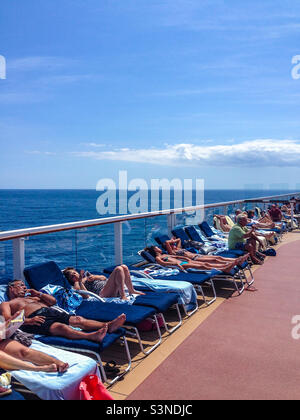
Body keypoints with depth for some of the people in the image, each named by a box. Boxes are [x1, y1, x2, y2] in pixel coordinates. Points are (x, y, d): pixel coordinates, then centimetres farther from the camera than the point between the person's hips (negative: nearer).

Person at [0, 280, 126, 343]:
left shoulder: (30, 297, 39)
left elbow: (53, 301, 32)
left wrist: (38, 293, 22)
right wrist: (28, 320, -16)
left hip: (51, 311, 6)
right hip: (35, 318, -6)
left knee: (78, 319, -22)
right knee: (60, 327, -36)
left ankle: (109, 326, -42)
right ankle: (92, 336, -61)